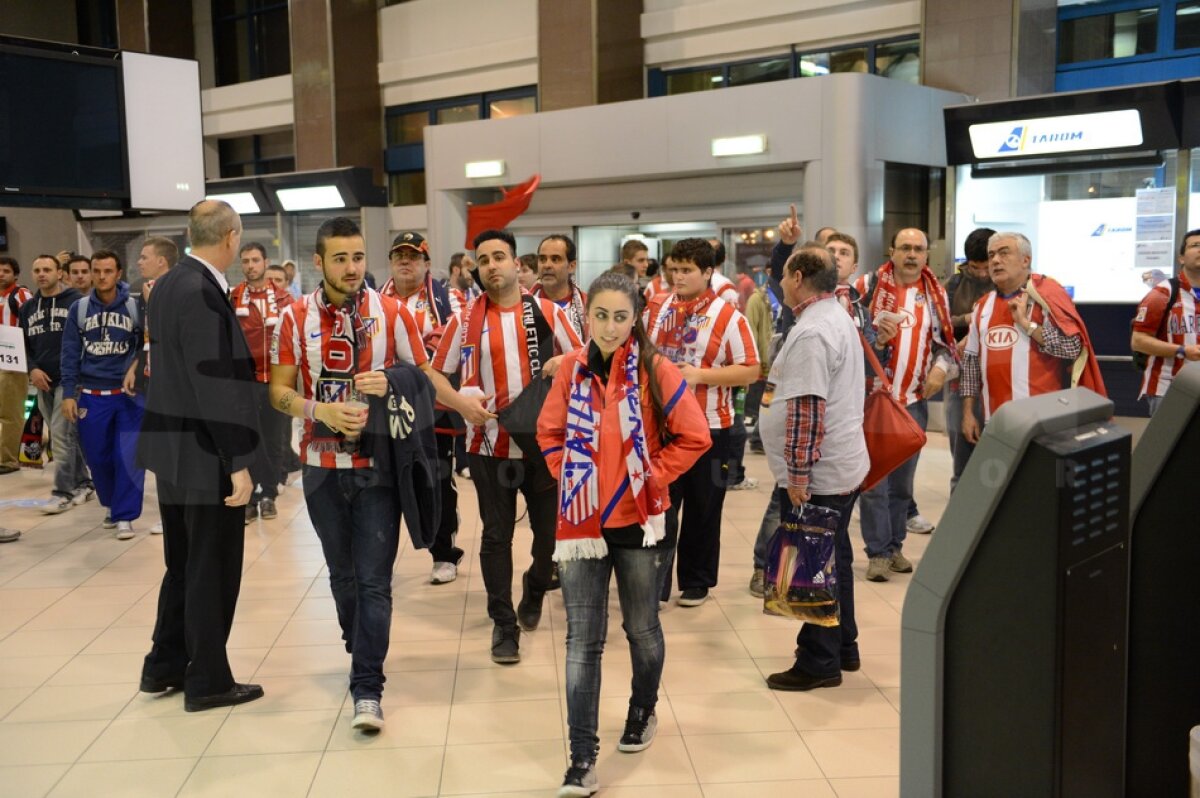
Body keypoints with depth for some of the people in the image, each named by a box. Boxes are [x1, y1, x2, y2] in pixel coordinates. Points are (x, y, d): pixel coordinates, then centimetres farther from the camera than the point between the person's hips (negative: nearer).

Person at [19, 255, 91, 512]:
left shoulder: (75, 302, -4)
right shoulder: (28, 308, 13)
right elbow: (23, 344, 16)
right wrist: (32, 369, 0)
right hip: (43, 382, 6)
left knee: (61, 435, -11)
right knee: (68, 436, 12)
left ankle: (63, 492, -6)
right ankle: (83, 484, 22)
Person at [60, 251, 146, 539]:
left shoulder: (135, 306, -2)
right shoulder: (79, 308, 3)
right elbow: (70, 353, 4)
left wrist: (136, 368, -8)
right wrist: (68, 393, -2)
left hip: (128, 393, -2)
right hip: (91, 395, 2)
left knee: (127, 455, -6)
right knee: (97, 457, 8)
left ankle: (125, 515, 3)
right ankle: (113, 505, 29)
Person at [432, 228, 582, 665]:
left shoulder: (548, 312, 2)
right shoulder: (465, 320, 2)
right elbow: (437, 375, 6)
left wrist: (562, 363, -13)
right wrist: (465, 398, -13)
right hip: (490, 444, 0)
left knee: (552, 530, 9)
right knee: (496, 535, 4)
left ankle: (534, 591, 39)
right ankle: (503, 624, 15)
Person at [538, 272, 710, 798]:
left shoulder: (654, 370, -10)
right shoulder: (572, 369, -1)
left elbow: (694, 436, -7)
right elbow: (549, 431, 11)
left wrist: (652, 476, -9)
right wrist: (568, 474, -1)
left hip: (637, 520, -2)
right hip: (581, 522, 2)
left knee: (642, 629, 15)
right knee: (582, 642, 1)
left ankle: (643, 712, 42)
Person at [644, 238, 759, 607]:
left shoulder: (728, 316, -7)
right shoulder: (656, 309, 6)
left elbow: (750, 370, -10)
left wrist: (701, 375, -19)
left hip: (709, 428, -3)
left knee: (702, 510, 9)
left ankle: (697, 583, 23)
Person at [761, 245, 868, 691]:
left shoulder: (811, 332, -19)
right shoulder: (839, 319, 14)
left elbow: (807, 410, -25)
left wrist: (798, 473, -22)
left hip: (815, 475, -10)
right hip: (843, 467, 10)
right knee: (834, 559, 19)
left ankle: (818, 663, 9)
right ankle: (843, 649, 31)